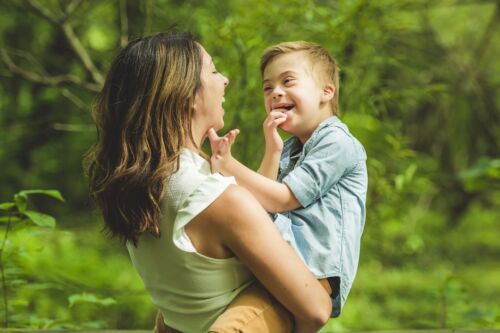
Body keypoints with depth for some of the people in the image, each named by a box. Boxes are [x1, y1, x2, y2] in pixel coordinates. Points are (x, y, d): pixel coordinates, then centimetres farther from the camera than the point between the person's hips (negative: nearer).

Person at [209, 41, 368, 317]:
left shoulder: (337, 143, -5)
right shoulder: (290, 148, 24)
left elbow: (281, 200, -12)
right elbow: (261, 204, 12)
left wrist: (228, 166, -15)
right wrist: (272, 150, 4)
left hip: (315, 271, -9)